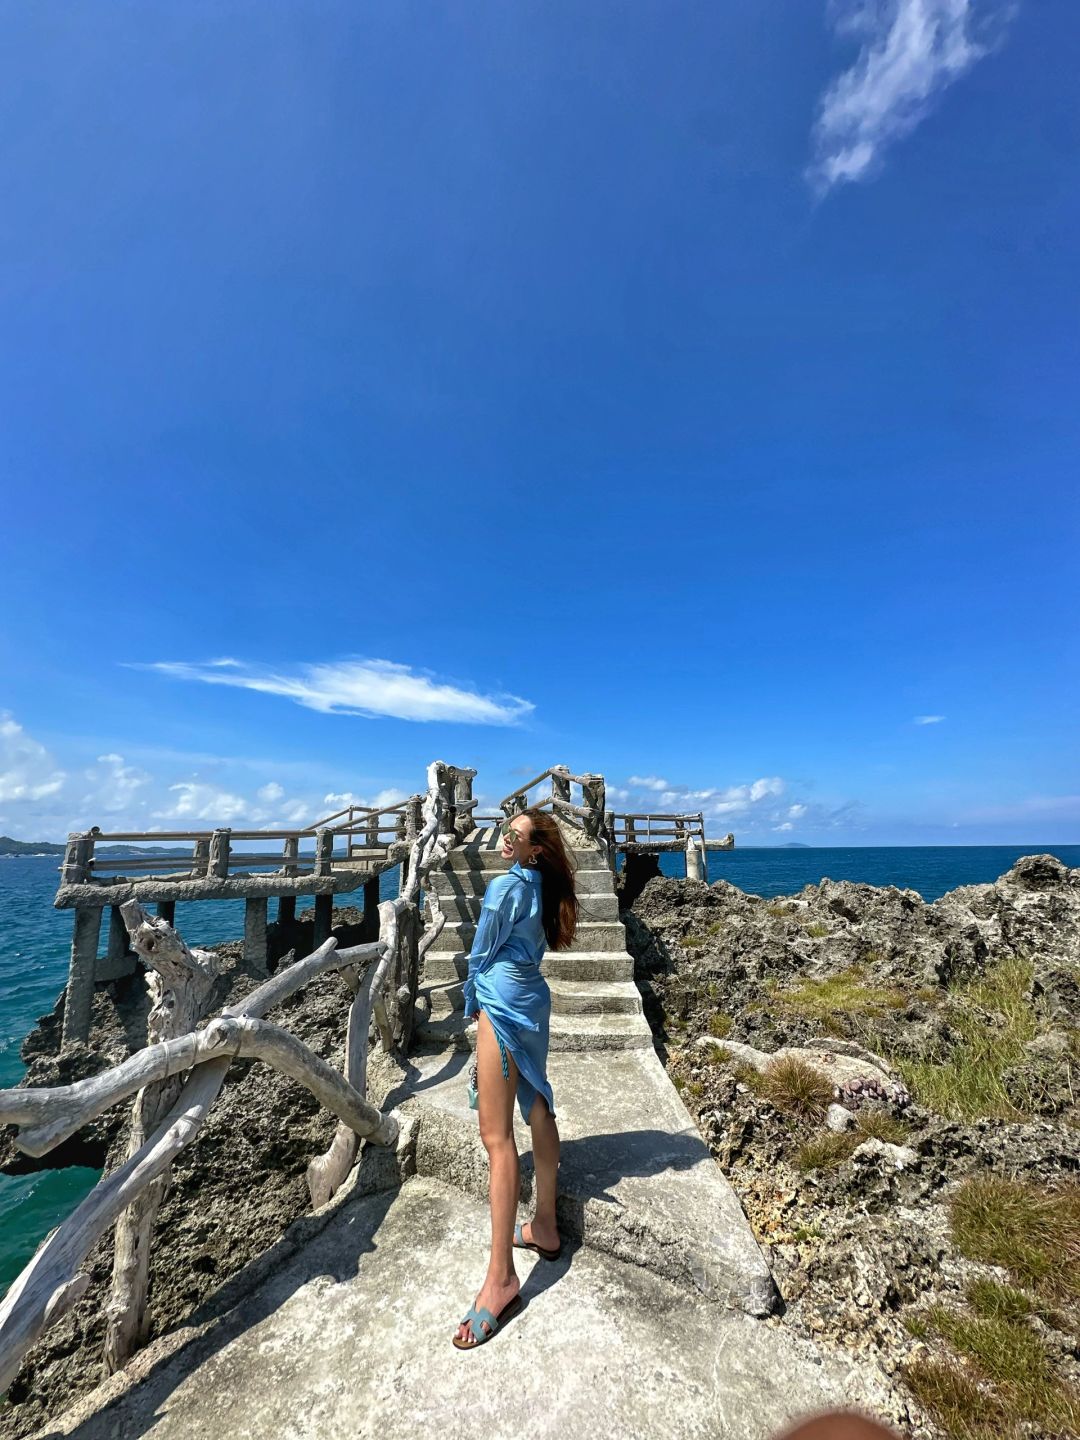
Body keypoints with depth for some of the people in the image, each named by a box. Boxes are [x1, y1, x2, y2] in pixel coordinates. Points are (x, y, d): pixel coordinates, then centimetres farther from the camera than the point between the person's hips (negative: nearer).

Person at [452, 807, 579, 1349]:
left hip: (503, 1003, -10)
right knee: (538, 1111, 19)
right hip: (532, 998, 10)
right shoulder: (541, 886, 7)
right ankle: (544, 1228, 36)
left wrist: (474, 1003, 9)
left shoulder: (507, 886, -18)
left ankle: (501, 1277, 4)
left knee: (496, 1136, -4)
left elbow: (481, 954, -9)